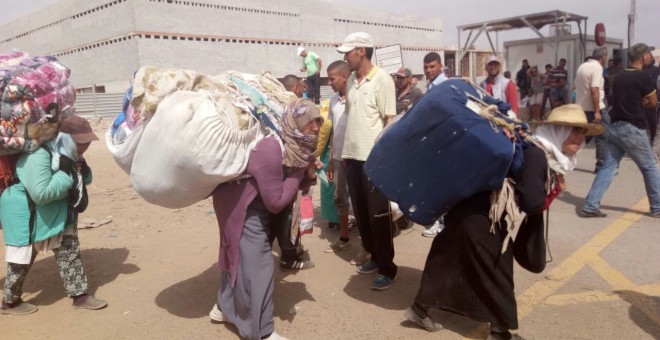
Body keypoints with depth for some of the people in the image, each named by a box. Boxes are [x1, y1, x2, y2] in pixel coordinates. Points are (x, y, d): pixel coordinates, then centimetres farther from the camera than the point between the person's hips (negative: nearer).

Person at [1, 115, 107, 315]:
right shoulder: (38, 156, -29)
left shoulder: (68, 154, 0)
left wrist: (81, 171, -12)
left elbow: (85, 180, 11)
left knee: (69, 252, 7)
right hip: (27, 214, -8)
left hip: (56, 214, 9)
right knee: (22, 259, 6)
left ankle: (80, 295, 15)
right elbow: (41, 193, -36)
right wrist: (67, 175, -30)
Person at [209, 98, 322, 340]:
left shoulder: (299, 146, -7)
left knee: (239, 256, 21)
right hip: (241, 205, -9)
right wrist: (299, 173, -23)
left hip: (256, 205, 9)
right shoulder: (271, 149, -33)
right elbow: (276, 202, -29)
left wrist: (309, 174, -17)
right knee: (256, 265, -4)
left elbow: (299, 186, 3)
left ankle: (224, 308, 41)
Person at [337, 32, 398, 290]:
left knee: (378, 214, 0)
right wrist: (346, 151, 12)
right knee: (361, 212, 13)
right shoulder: (351, 80, 10)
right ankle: (374, 256, 29)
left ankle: (387, 268, 13)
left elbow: (390, 121, -10)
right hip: (353, 155, 7)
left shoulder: (382, 79, -9)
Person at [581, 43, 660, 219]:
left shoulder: (619, 77, 13)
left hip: (615, 127, 7)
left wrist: (638, 101, 9)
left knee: (608, 167, 5)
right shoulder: (642, 77, -9)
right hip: (633, 129, -6)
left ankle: (590, 206, -3)